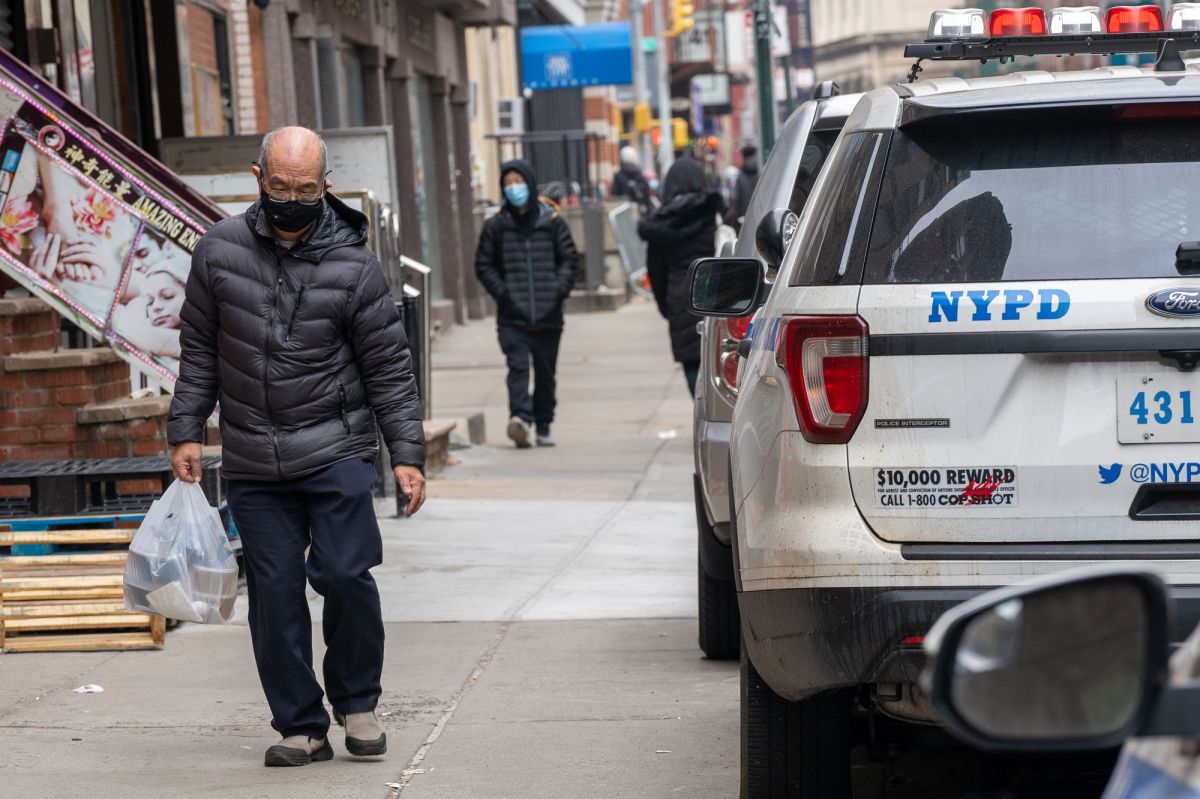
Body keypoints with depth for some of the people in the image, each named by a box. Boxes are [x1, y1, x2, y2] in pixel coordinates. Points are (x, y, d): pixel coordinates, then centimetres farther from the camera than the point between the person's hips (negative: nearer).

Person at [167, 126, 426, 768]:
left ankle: (357, 703, 13)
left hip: (336, 450, -2)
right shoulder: (220, 250, 1)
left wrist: (407, 453, -4)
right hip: (252, 462, 2)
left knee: (345, 574, -10)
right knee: (274, 592, 0)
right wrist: (186, 430, 7)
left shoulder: (352, 265, -4)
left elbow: (389, 366, 0)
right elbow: (199, 349, 11)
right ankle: (301, 727, 9)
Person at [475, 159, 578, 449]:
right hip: (512, 316, -1)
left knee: (545, 372, 9)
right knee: (518, 367, -17)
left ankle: (544, 425, 20)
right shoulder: (496, 225, 5)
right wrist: (501, 291, -5)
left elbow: (569, 258, 9)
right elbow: (484, 265, 9)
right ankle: (521, 417, -29)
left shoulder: (552, 221, 5)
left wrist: (559, 289, -5)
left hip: (548, 315, 1)